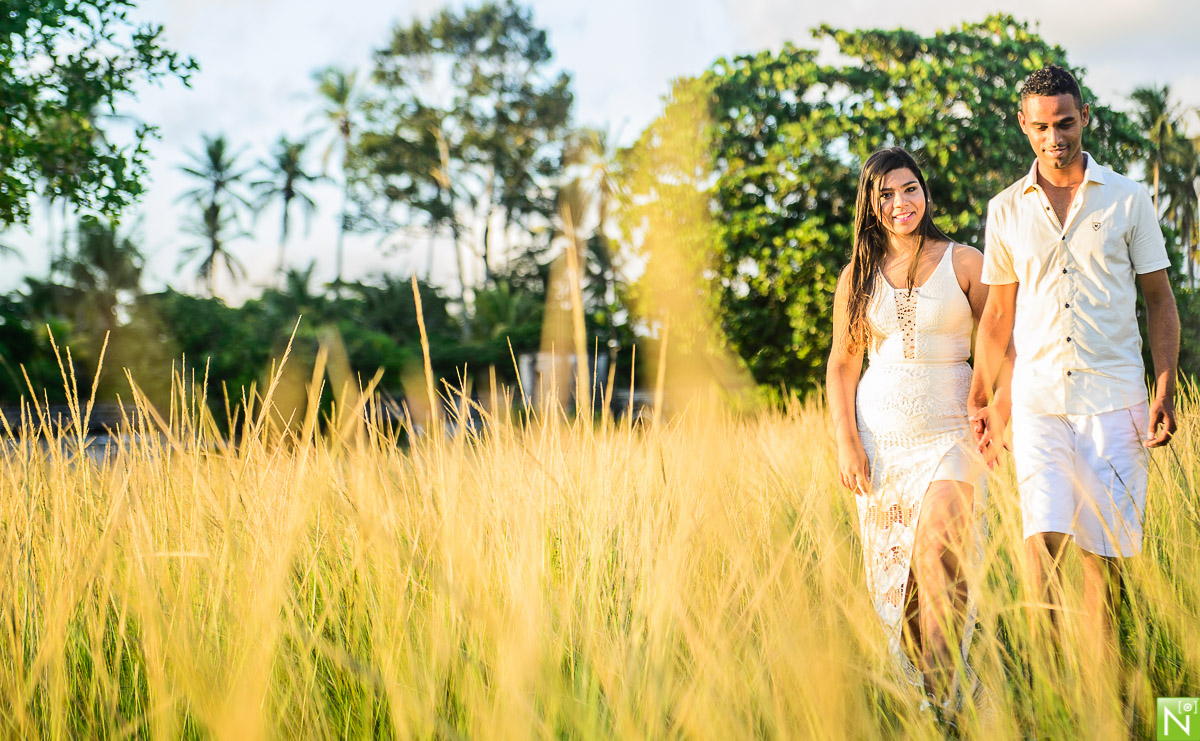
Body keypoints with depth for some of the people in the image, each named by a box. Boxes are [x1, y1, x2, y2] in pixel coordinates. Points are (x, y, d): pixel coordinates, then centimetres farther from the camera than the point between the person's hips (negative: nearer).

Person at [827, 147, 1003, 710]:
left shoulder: (964, 263, 2)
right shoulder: (858, 277, 9)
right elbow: (842, 365, 12)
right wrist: (846, 443, 1)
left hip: (949, 434, -3)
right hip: (880, 435, 3)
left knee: (937, 549, -21)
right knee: (889, 567, 3)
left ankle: (946, 687, -14)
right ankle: (912, 683, 17)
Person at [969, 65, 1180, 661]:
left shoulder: (1127, 199, 5)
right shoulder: (1006, 210, 9)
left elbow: (1159, 300, 8)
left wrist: (1165, 390, -2)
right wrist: (981, 400, 13)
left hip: (1113, 396, -1)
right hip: (1038, 397, 1)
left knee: (1104, 551, 0)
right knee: (1042, 539, -13)